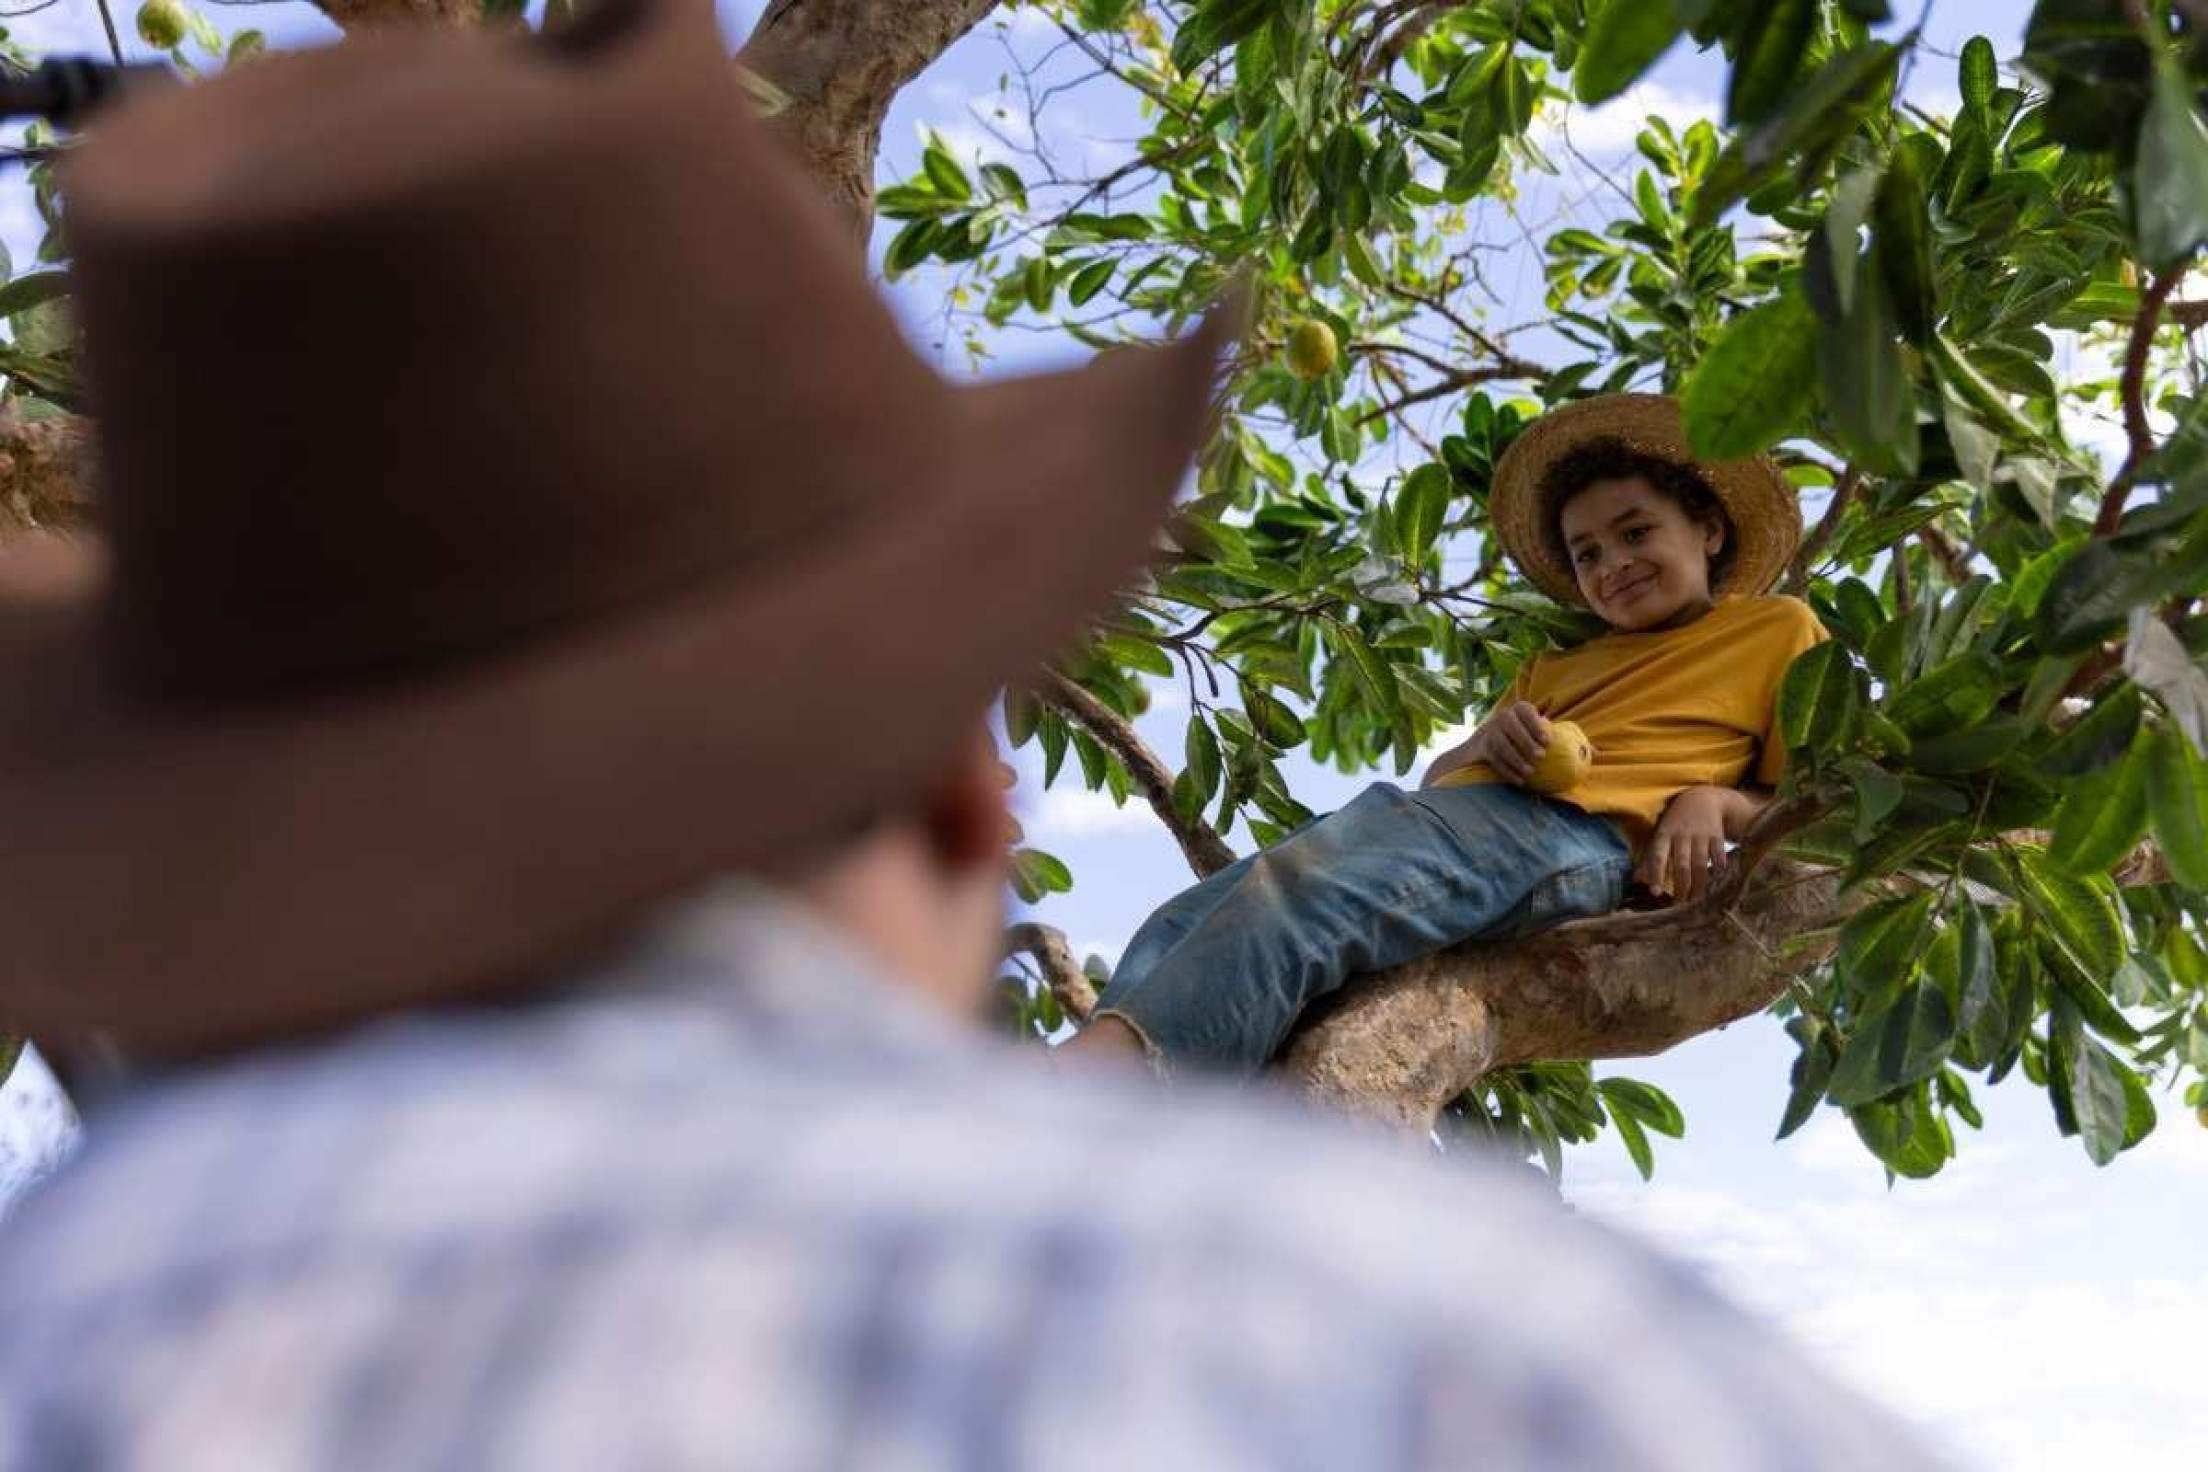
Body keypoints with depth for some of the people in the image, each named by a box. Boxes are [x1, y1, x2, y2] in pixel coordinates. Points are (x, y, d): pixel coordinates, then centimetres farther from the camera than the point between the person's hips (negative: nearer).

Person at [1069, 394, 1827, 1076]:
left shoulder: (1777, 629, 22)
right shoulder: (1552, 666, 37)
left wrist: (1714, 800, -6)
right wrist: (1484, 743, 5)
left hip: (1574, 834, -7)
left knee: (1302, 890, -36)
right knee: (1182, 929, -18)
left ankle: (1107, 1055, -55)